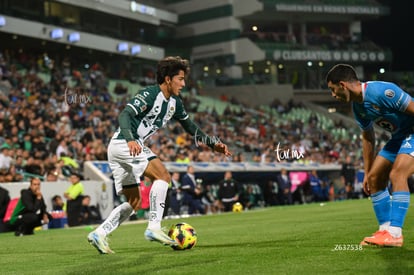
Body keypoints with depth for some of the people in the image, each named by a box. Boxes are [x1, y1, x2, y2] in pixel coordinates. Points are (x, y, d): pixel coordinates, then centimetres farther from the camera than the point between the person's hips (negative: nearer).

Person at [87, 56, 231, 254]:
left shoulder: (174, 103, 12)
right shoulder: (149, 94, -15)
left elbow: (190, 127, 24)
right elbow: (124, 115, -26)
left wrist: (213, 143, 17)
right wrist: (130, 140, -44)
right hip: (123, 144, -10)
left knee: (133, 202, 10)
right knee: (162, 175, -19)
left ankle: (99, 234, 8)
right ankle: (154, 228, -21)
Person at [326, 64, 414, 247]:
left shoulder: (382, 92, -27)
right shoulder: (357, 106, 3)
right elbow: (367, 136, 14)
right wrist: (367, 172, 14)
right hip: (398, 137, 9)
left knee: (396, 174, -25)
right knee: (374, 177, 5)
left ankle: (394, 234, -23)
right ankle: (385, 229, 13)